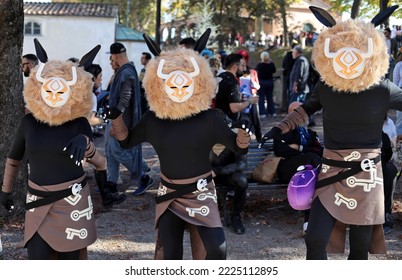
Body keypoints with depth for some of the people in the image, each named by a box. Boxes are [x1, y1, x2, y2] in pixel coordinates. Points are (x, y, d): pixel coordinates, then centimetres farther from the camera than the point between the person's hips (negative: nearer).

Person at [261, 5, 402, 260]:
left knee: (360, 246, 6)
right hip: (332, 173, 2)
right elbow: (306, 109, 18)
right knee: (315, 240, -7)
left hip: (366, 175, -1)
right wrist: (280, 129, 13)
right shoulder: (325, 88, 0)